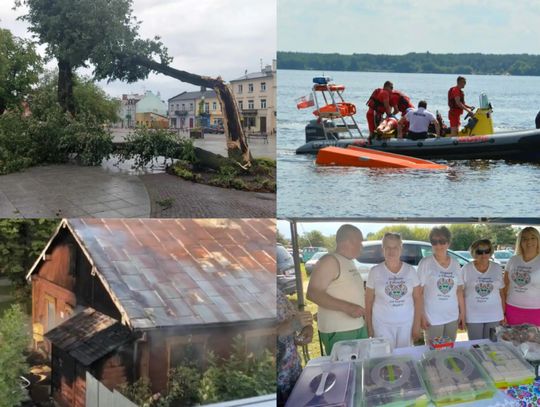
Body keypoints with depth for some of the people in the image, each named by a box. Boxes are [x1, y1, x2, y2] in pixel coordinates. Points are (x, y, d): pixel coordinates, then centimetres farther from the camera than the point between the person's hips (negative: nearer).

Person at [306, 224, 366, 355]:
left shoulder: (350, 262, 16)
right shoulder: (330, 261, -13)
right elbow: (313, 293, -21)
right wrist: (347, 307, -24)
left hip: (359, 328, 9)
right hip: (338, 331, -9)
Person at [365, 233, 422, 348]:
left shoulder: (410, 270, 2)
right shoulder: (375, 271, -3)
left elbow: (417, 299, 4)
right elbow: (368, 302, 0)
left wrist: (417, 325, -1)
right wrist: (369, 328, -3)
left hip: (406, 323, 2)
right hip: (382, 324, -1)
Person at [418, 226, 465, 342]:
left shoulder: (455, 264, 7)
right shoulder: (425, 263, -6)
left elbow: (459, 291, 11)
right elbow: (419, 292, -7)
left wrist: (462, 313, 9)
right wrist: (422, 316, -11)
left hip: (452, 318, 4)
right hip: (432, 319, -4)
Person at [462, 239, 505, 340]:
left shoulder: (497, 268, 4)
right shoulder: (466, 269, -4)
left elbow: (501, 292, 9)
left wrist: (503, 314, 8)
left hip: (494, 316, 2)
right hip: (473, 317, -2)